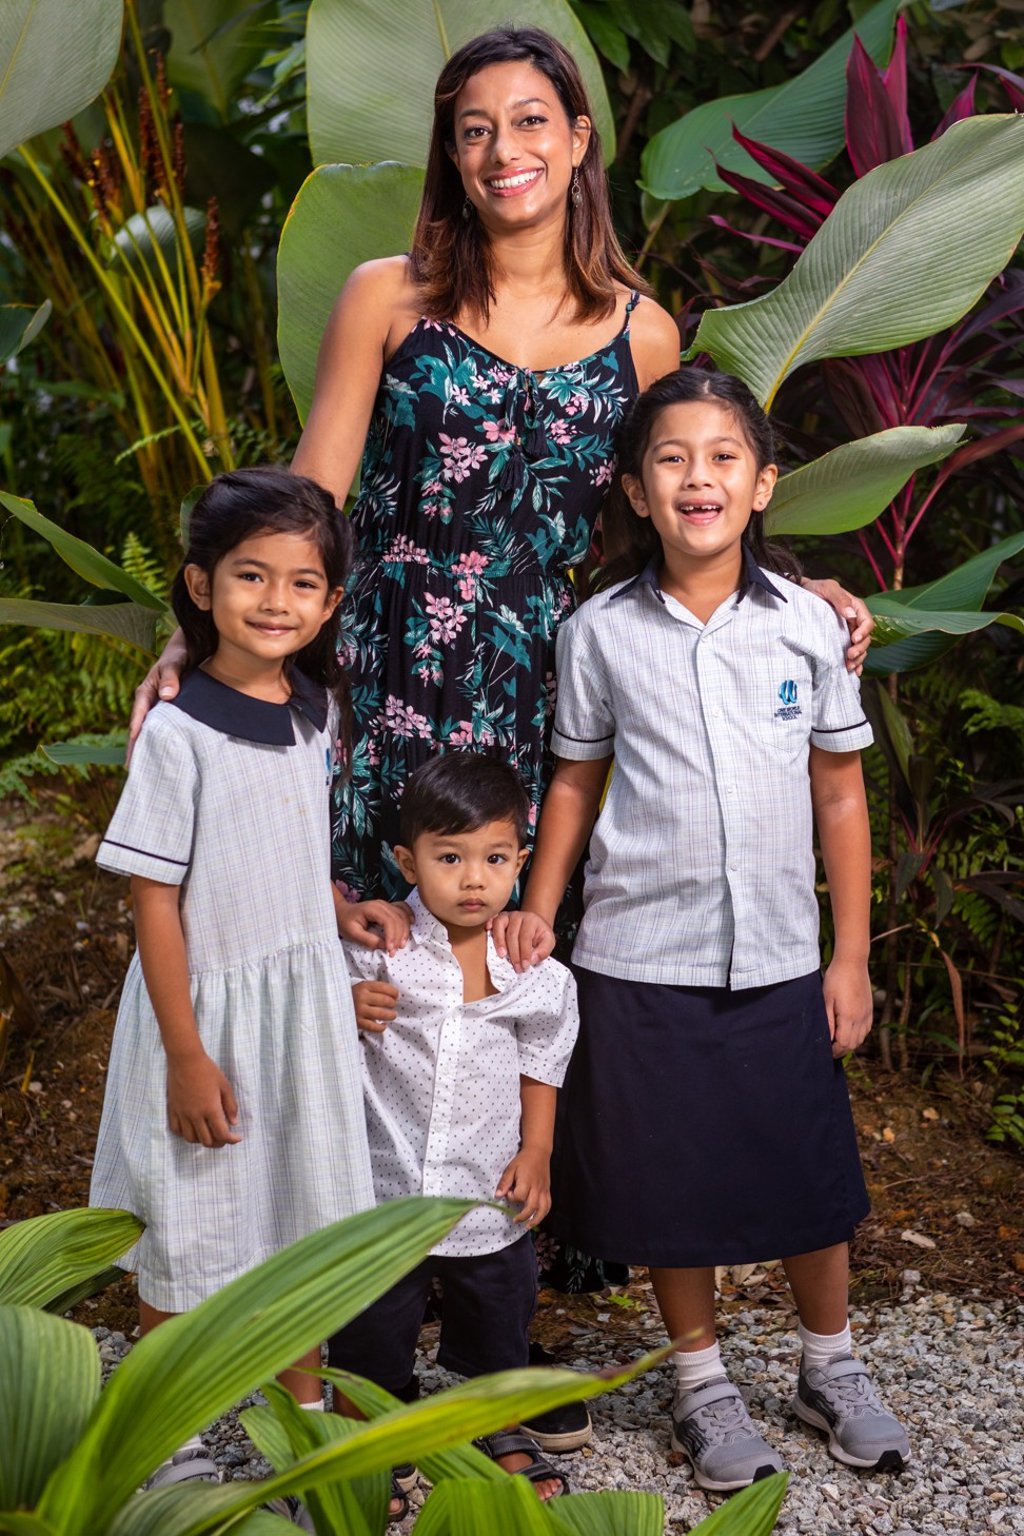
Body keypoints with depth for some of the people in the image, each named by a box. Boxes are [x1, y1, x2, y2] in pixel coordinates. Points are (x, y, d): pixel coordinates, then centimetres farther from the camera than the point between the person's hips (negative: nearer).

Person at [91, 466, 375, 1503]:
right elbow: (155, 900, -16)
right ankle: (169, 1448, 25)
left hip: (307, 996, 6)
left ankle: (305, 1421, 34)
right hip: (206, 1001, -6)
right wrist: (187, 1054, -16)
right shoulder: (179, 731, -16)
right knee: (190, 1236, 6)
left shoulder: (321, 709, 2)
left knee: (306, 1221, 16)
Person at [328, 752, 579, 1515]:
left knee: (498, 1323, 21)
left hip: (490, 1196, 2)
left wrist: (537, 1153, -1)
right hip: (384, 1188, -1)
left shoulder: (538, 977, -6)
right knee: (374, 1330, 13)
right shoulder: (378, 951, -11)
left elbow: (541, 1069, 5)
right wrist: (345, 1009, -20)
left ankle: (502, 1431, 46)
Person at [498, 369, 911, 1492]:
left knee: (811, 1176, 11)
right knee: (673, 1182, 10)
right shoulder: (600, 633, -4)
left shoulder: (806, 624, -2)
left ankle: (830, 1367, 36)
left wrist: (850, 956, 3)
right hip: (640, 961, -1)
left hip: (780, 961, 1)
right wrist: (538, 909, -4)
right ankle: (701, 1381, 32)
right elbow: (576, 779, 7)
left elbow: (840, 794, 3)